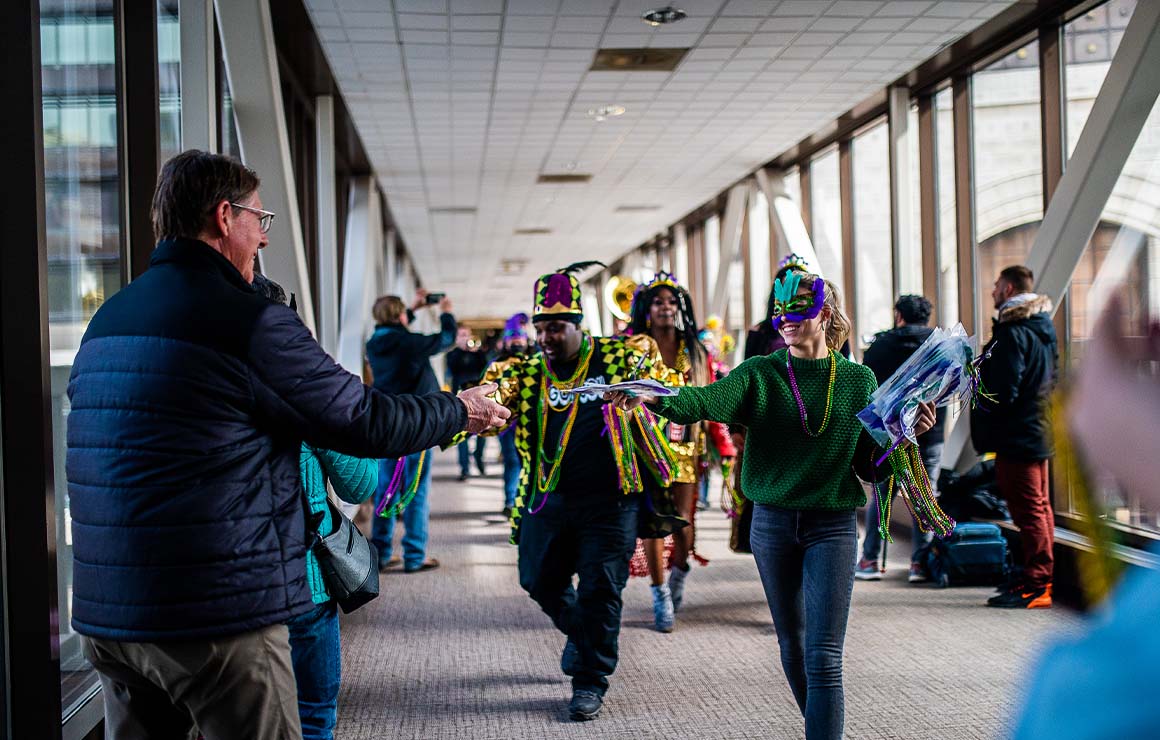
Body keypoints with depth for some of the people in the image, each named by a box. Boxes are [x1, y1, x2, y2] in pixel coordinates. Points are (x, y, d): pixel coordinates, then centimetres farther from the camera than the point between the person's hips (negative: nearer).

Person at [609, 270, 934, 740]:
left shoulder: (858, 380, 0)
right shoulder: (760, 375, -2)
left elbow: (868, 463, 6)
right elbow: (707, 400, -21)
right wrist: (652, 397, -40)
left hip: (833, 525, -2)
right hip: (773, 522, 2)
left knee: (824, 657, -9)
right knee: (791, 646, 14)